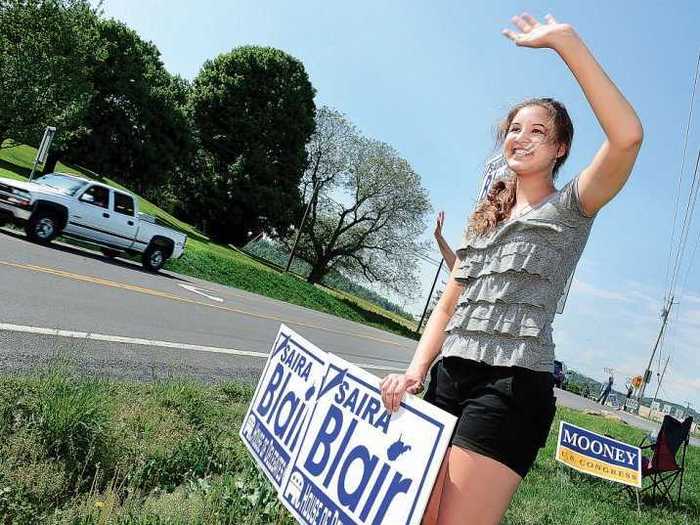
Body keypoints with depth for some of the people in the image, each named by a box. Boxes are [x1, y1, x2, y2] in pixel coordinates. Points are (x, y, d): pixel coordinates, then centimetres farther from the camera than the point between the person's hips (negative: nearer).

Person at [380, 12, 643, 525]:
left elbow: (627, 136, -17)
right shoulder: (485, 217, 21)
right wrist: (416, 370, 0)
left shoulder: (570, 208, 4)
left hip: (513, 385, -6)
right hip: (449, 377, 6)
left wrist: (564, 39, -14)